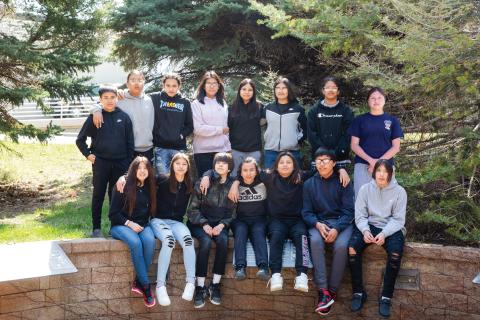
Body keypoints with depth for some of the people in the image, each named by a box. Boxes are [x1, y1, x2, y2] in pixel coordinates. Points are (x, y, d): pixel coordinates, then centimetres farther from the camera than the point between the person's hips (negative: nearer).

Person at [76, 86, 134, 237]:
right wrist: (88, 154, -2)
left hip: (120, 163, 1)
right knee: (98, 195, 5)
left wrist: (129, 162, 1)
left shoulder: (124, 117, 3)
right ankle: (96, 228, 12)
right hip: (100, 162, -1)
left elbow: (130, 141, 5)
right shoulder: (95, 117, 0)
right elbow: (80, 139, 7)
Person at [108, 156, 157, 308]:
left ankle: (138, 282, -22)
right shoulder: (123, 187, -4)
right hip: (121, 225, -3)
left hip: (142, 225, 3)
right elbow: (113, 214, -4)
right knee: (135, 242, -36)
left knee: (150, 241, -32)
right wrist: (129, 223, -15)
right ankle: (146, 286, -28)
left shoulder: (149, 187, 8)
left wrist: (143, 225, 1)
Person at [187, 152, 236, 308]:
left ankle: (215, 285, -22)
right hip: (200, 223, -1)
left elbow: (233, 212, 4)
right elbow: (193, 208, 0)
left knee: (223, 240, -31)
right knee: (206, 241, -32)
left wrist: (222, 225, -13)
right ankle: (200, 287, -26)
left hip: (220, 224, 1)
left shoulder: (233, 185, 4)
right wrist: (204, 224, -14)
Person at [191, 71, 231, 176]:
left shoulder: (223, 103, 12)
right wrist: (220, 130, -7)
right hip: (203, 151, -4)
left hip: (222, 150, 4)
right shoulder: (197, 104, -2)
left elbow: (226, 125, 15)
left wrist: (228, 146, 10)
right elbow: (198, 128, -12)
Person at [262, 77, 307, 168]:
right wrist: (266, 138, 10)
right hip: (271, 152, 2)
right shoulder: (268, 108, 9)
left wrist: (298, 140, 0)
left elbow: (305, 129, 10)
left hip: (292, 152, -1)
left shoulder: (298, 109, 5)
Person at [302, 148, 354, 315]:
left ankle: (332, 291, -18)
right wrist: (317, 224, -16)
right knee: (315, 241, -32)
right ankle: (322, 291, -31)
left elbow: (348, 211, -4)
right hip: (318, 222, 1)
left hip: (341, 222, -1)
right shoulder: (309, 184, 8)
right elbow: (306, 212, 5)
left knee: (341, 246, -32)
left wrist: (337, 229, -20)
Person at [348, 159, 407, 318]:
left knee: (395, 254, -33)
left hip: (391, 229, -1)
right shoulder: (365, 189, 1)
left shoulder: (399, 191, -3)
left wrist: (384, 233, -23)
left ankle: (386, 297, -17)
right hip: (369, 226, 2)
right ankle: (358, 292, -13)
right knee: (352, 247, -27)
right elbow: (360, 215, 0)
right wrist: (365, 230, -20)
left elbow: (398, 219, -6)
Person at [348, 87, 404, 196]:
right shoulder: (360, 120, 8)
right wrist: (371, 160, -12)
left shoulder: (392, 120, 10)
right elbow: (354, 145, 3)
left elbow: (396, 147, 5)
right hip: (362, 166, 0)